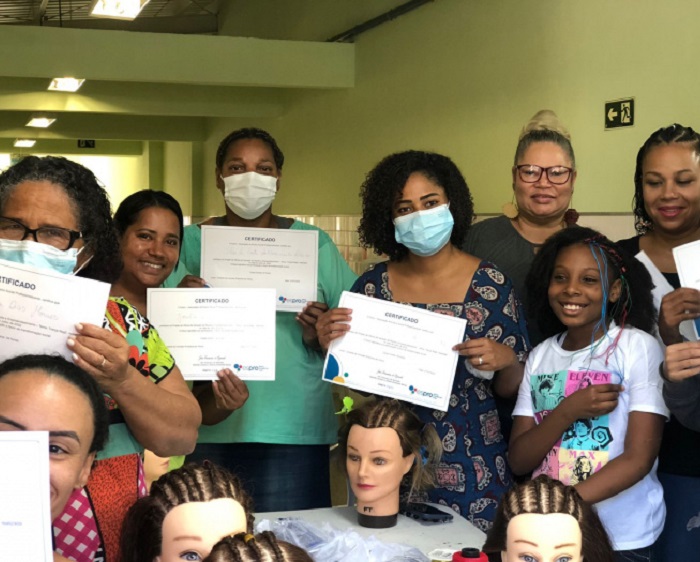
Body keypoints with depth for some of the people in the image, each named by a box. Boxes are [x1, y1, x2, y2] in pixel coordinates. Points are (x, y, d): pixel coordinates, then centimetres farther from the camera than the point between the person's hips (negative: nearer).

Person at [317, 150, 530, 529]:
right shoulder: (372, 285, 0)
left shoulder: (491, 284, -4)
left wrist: (506, 360, -19)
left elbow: (510, 388, 1)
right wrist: (330, 345, -10)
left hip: (468, 467, -1)